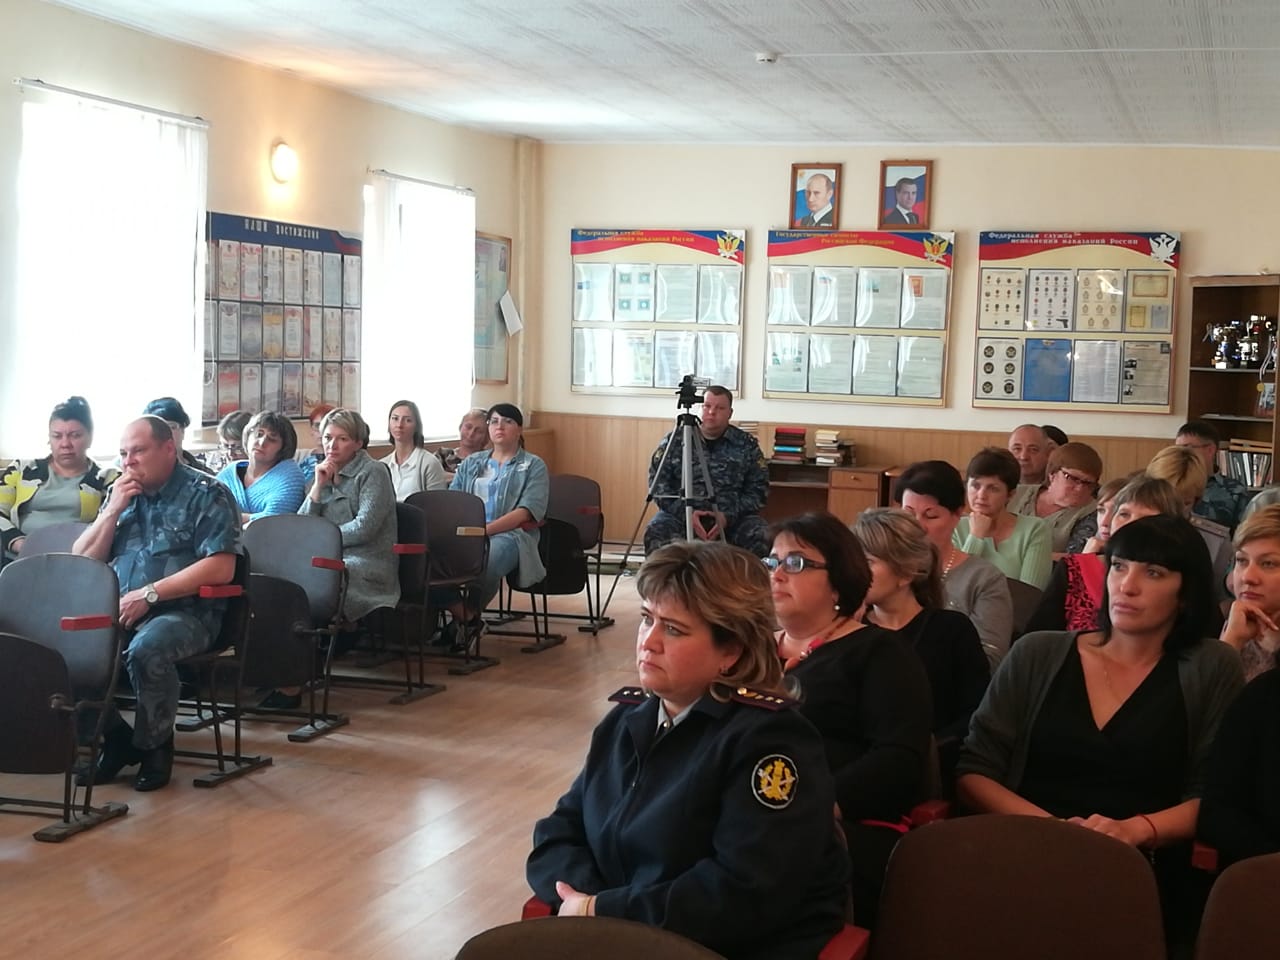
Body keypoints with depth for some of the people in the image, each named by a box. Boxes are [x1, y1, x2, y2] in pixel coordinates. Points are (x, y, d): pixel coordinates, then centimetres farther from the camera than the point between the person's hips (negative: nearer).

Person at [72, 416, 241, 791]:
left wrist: (148, 594, -18)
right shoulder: (120, 493, 17)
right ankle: (114, 737, -2)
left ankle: (154, 745, -9)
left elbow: (221, 568, -14)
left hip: (185, 611, -5)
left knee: (146, 650, -37)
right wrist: (113, 510, 0)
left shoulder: (206, 494, -2)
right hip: (118, 610, 6)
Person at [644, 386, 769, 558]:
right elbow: (658, 483, 1)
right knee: (655, 532, -32)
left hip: (732, 518, 0)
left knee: (762, 537, -29)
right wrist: (685, 514, -14)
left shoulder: (747, 445, 6)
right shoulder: (674, 440, 5)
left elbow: (758, 490, 3)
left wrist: (728, 516, -13)